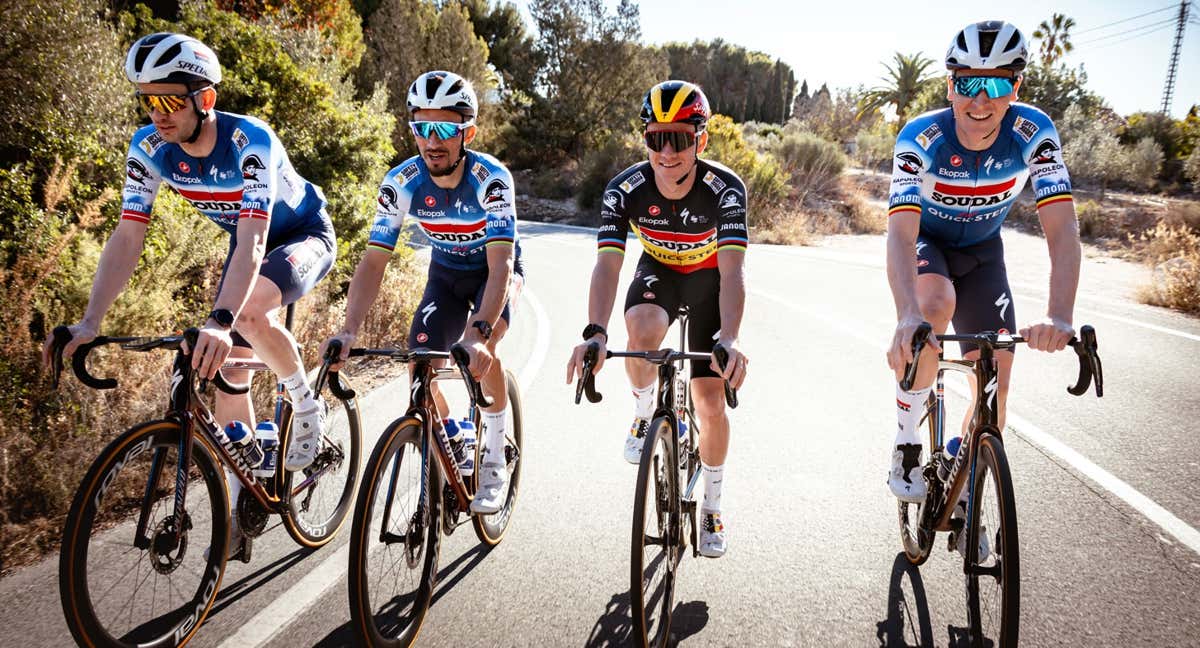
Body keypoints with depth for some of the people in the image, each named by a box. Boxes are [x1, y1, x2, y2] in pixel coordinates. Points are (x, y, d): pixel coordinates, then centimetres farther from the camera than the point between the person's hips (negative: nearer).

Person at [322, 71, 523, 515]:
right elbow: (373, 262, -25)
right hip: (446, 272, 4)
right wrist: (348, 332, -39)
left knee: (479, 349, -31)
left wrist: (478, 333, -56)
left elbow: (500, 263, -41)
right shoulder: (401, 183, -22)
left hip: (496, 269, -3)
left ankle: (494, 457, -8)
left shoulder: (491, 178, -32)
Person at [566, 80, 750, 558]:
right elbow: (607, 266, -35)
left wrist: (729, 339, -59)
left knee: (710, 401, -6)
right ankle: (645, 413, -2)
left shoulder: (725, 189, -31)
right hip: (658, 271, 1)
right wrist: (595, 333, -53)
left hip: (709, 278, -1)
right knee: (643, 330, -36)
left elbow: (733, 273, -41)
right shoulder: (625, 190, -27)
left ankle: (712, 507, 17)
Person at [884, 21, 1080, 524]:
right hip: (925, 242, -2)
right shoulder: (920, 139, -31)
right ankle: (906, 444, -17)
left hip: (980, 250, 3)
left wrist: (1059, 316, -49)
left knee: (995, 386, -5)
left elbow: (1062, 227, -33)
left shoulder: (1034, 133, -26)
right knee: (937, 303, -38)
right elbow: (901, 233, -42)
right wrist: (908, 316, -60)